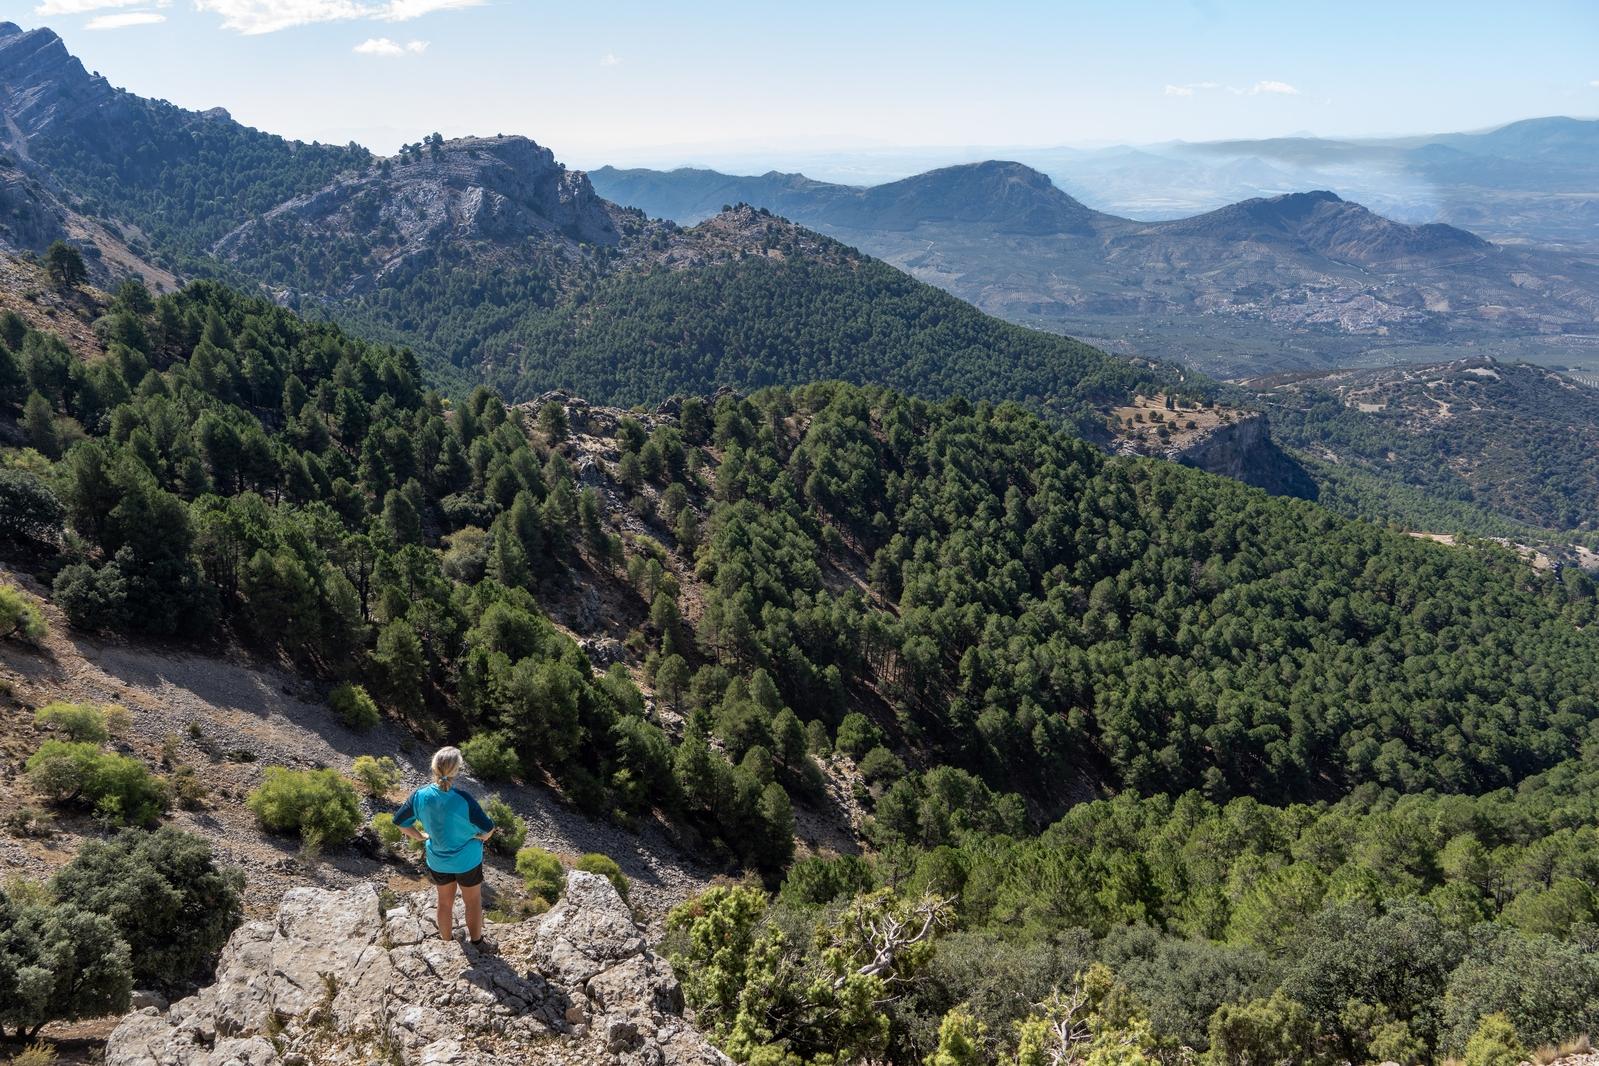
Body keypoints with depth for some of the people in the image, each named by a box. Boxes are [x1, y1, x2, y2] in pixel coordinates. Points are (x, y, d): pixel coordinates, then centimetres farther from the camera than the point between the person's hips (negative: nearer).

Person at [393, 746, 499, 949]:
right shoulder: (462, 798, -33)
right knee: (473, 902, 22)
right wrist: (482, 837, -4)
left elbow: (399, 821, -6)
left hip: (438, 861, 3)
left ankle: (447, 941, 46)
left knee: (445, 902, 27)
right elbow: (488, 828, -26)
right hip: (468, 860, -3)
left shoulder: (420, 795, -21)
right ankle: (476, 942, 40)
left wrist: (421, 836, 8)